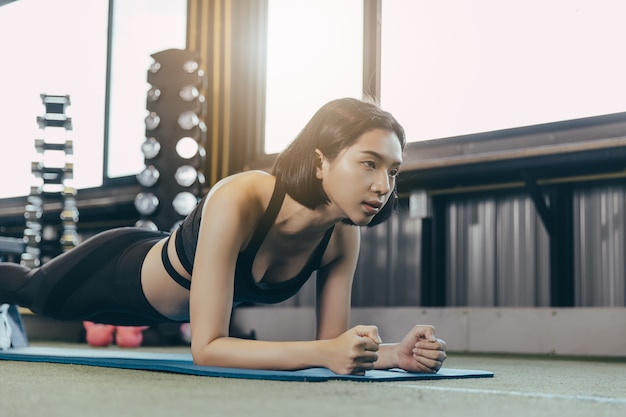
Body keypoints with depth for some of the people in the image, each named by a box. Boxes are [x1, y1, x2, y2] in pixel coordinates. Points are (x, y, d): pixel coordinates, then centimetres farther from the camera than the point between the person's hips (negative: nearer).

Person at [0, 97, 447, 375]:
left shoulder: (343, 237, -28)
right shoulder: (238, 203, -47)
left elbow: (331, 342, -20)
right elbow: (206, 347, -46)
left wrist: (395, 354, -40)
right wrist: (324, 353, -56)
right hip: (124, 268, -5)